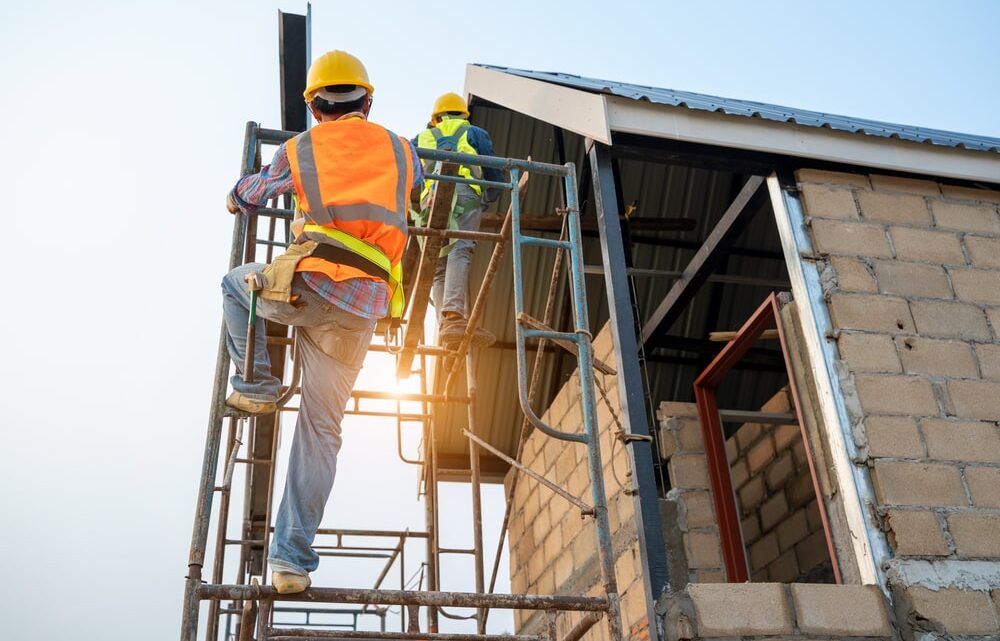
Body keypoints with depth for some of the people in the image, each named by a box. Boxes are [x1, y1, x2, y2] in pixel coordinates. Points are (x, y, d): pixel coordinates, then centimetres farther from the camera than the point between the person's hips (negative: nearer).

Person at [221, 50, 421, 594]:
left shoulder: (300, 148, 14)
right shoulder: (401, 150, 17)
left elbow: (248, 194, 31)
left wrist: (235, 200, 55)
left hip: (309, 284, -2)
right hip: (362, 309, 2)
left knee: (236, 284, 32)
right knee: (320, 429, 10)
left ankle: (256, 386, 18)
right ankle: (292, 557, 8)